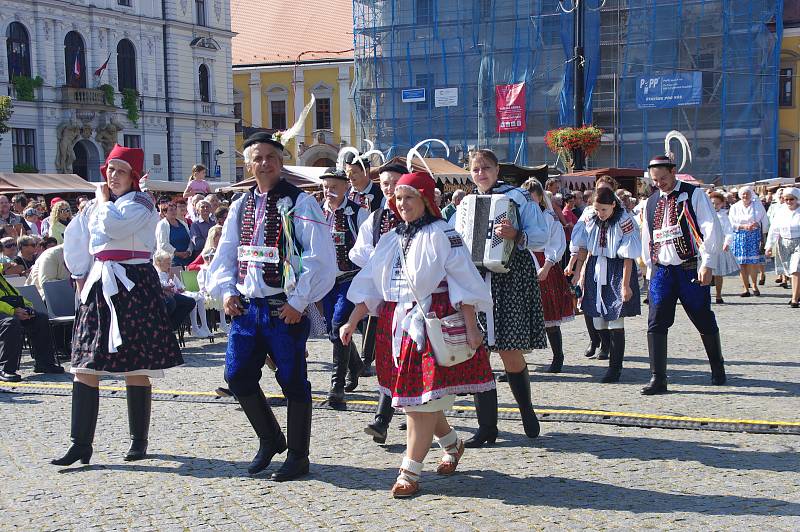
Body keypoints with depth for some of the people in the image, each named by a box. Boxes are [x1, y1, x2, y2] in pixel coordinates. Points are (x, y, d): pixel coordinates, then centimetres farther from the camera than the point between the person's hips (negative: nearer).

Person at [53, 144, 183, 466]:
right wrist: (82, 277, 15)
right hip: (99, 287, 6)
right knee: (85, 365, -1)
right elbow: (74, 239, 23)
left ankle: (139, 441, 11)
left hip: (133, 288, -6)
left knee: (135, 367, -1)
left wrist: (103, 200, -3)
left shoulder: (140, 204, -4)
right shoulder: (96, 205, 16)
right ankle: (80, 444, 2)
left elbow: (112, 226, -21)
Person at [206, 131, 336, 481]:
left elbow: (320, 256, -11)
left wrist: (299, 301, -14)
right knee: (237, 375, 6)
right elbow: (225, 253, 19)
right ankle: (270, 439, 26)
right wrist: (225, 290, 4)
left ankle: (298, 456, 14)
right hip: (247, 307, 6)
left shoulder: (299, 203, -6)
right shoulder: (241, 206, 13)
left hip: (285, 309, -6)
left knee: (292, 380, 0)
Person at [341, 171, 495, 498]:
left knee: (423, 399, -8)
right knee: (414, 396, 11)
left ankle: (409, 473, -4)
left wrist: (471, 327, -17)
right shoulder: (392, 240, 15)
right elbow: (370, 285, 17)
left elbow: (463, 283, -11)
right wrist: (352, 322, 12)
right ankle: (451, 443, 37)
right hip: (402, 323, 7)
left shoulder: (441, 234, -6)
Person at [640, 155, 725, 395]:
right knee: (656, 324, -6)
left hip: (691, 270, -4)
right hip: (661, 271, 4)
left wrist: (707, 264, -14)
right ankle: (657, 378, -4)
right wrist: (651, 269, 13)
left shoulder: (693, 195, -3)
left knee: (705, 322, 8)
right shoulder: (651, 202, 13)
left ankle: (718, 370, 29)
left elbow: (712, 230, -8)